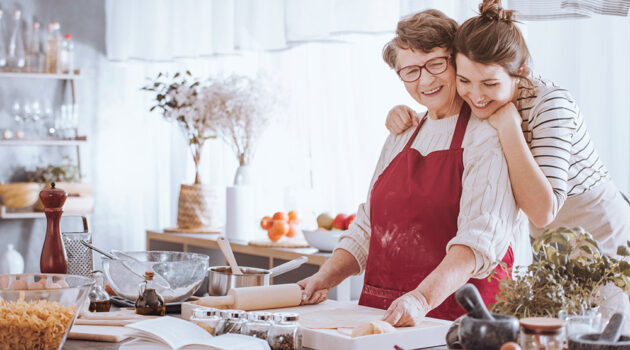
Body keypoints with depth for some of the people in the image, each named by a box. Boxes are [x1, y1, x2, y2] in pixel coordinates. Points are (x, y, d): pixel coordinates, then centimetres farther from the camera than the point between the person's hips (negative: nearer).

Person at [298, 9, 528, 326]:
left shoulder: (488, 137, -6)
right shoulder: (400, 138, 17)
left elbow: (481, 237, -19)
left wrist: (424, 298, -31)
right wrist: (325, 278, 8)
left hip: (455, 317, -6)